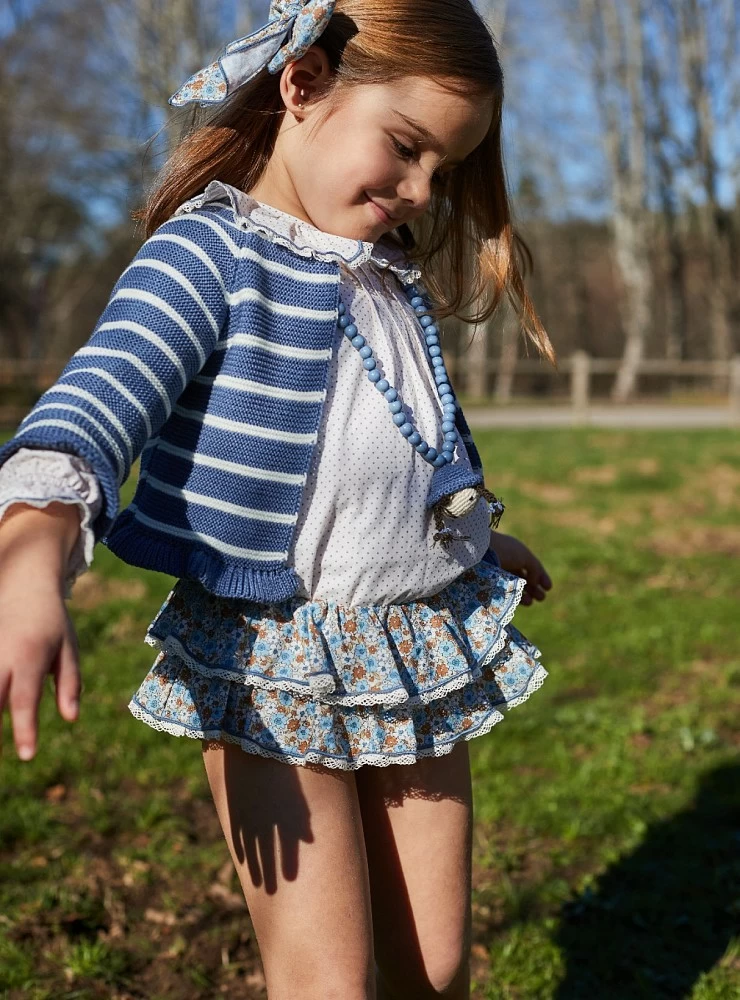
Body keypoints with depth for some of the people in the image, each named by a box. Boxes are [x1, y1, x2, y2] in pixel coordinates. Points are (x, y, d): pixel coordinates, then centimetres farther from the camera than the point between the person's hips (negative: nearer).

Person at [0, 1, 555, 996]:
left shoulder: (398, 277, 11)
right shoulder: (210, 253, -12)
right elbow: (105, 393, -30)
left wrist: (479, 537, 38)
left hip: (423, 652, 7)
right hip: (273, 660, -6)